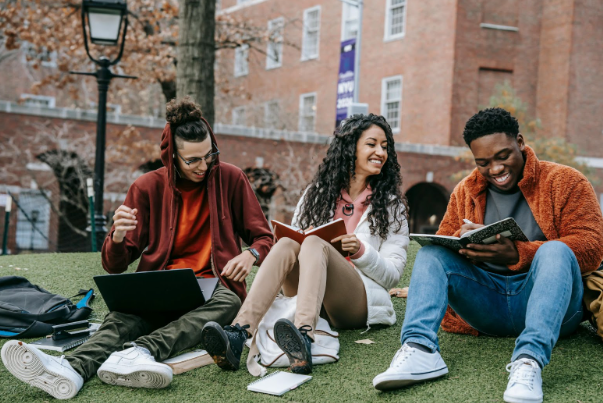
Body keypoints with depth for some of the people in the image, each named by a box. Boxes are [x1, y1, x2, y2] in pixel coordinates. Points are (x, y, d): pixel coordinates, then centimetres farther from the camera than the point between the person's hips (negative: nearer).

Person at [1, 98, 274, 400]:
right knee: (127, 314, -33)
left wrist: (251, 254, -16)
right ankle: (73, 369, -61)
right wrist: (118, 237, -22)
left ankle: (141, 352, -56)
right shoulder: (147, 188, 3)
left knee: (228, 302, -36)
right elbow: (114, 265, 3)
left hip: (212, 287, 0)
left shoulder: (230, 179, 3)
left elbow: (264, 238, 9)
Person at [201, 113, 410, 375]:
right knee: (287, 244, -28)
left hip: (360, 301, -2)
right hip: (308, 295, 3)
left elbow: (393, 274, 5)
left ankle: (304, 338, -60)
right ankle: (238, 335, -50)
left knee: (314, 244, -31)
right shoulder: (318, 192, 17)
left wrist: (361, 251, -13)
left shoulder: (391, 205, 11)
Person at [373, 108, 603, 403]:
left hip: (544, 301, -3)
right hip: (487, 307, 4)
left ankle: (529, 359, -49)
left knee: (555, 250, -31)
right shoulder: (465, 192, 14)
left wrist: (517, 254, -25)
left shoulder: (565, 181, 0)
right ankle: (420, 349, -35)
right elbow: (442, 243, 12)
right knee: (430, 252, -13)